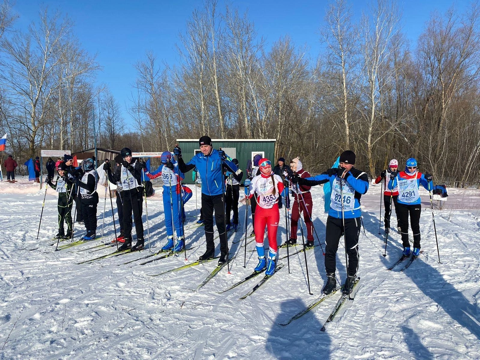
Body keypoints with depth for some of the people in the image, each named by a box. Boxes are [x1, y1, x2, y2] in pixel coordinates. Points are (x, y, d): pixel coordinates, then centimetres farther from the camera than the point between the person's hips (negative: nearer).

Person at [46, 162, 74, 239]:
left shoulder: (68, 177, -8)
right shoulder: (58, 178, 12)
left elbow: (71, 187, -22)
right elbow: (55, 187, 23)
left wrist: (67, 180, -36)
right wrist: (49, 182, 16)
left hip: (67, 198, -7)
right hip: (60, 198, 7)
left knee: (67, 215, -4)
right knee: (60, 216, 10)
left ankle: (69, 233, 4)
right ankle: (61, 232, 19)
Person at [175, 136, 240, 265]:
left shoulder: (218, 156, -16)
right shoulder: (197, 158, -4)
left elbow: (233, 169, -24)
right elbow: (184, 169, 4)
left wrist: (225, 160, -40)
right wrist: (179, 157, -9)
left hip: (218, 194, -5)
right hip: (205, 194, 5)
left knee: (220, 223, -5)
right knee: (207, 222, 14)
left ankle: (224, 252, 7)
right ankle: (210, 250, 28)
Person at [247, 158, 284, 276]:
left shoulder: (276, 178, -3)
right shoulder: (256, 179, 1)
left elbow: (283, 192, -8)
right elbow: (250, 194, 2)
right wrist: (247, 196, -16)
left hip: (273, 211, -2)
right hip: (260, 210, 2)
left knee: (272, 237, -2)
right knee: (258, 236, 2)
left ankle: (272, 262, 16)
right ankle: (261, 260, 22)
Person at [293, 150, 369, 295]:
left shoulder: (360, 175, -11)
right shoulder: (333, 173, -3)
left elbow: (363, 188, -31)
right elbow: (317, 179, -12)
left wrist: (347, 176, -36)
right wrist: (300, 180, -28)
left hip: (352, 219, -2)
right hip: (333, 217, 2)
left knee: (351, 250, 8)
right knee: (330, 249, 6)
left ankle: (351, 279, 30)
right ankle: (331, 279, 23)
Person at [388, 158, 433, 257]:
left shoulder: (419, 176, -2)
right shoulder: (400, 175, -2)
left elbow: (429, 188, -6)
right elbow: (391, 187, -4)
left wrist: (429, 180, -26)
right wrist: (392, 179, -23)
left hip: (415, 204, -1)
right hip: (402, 204, 1)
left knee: (415, 226, 0)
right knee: (404, 225, 7)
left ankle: (416, 247, 15)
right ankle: (406, 246, 19)